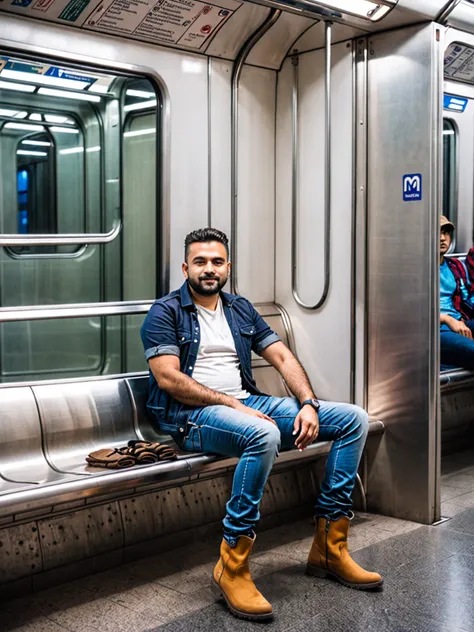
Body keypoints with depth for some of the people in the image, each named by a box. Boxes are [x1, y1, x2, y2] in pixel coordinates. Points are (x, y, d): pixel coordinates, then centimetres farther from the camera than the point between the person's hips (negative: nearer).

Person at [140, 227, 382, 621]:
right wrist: (230, 404, -17)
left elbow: (283, 357, 12)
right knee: (264, 435, -41)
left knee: (354, 418, -4)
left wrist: (308, 405, -6)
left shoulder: (240, 309, 19)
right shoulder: (166, 312, 1)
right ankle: (231, 568, -27)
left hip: (247, 403, 7)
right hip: (193, 415, -7)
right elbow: (168, 378, -12)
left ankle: (329, 547, -4)